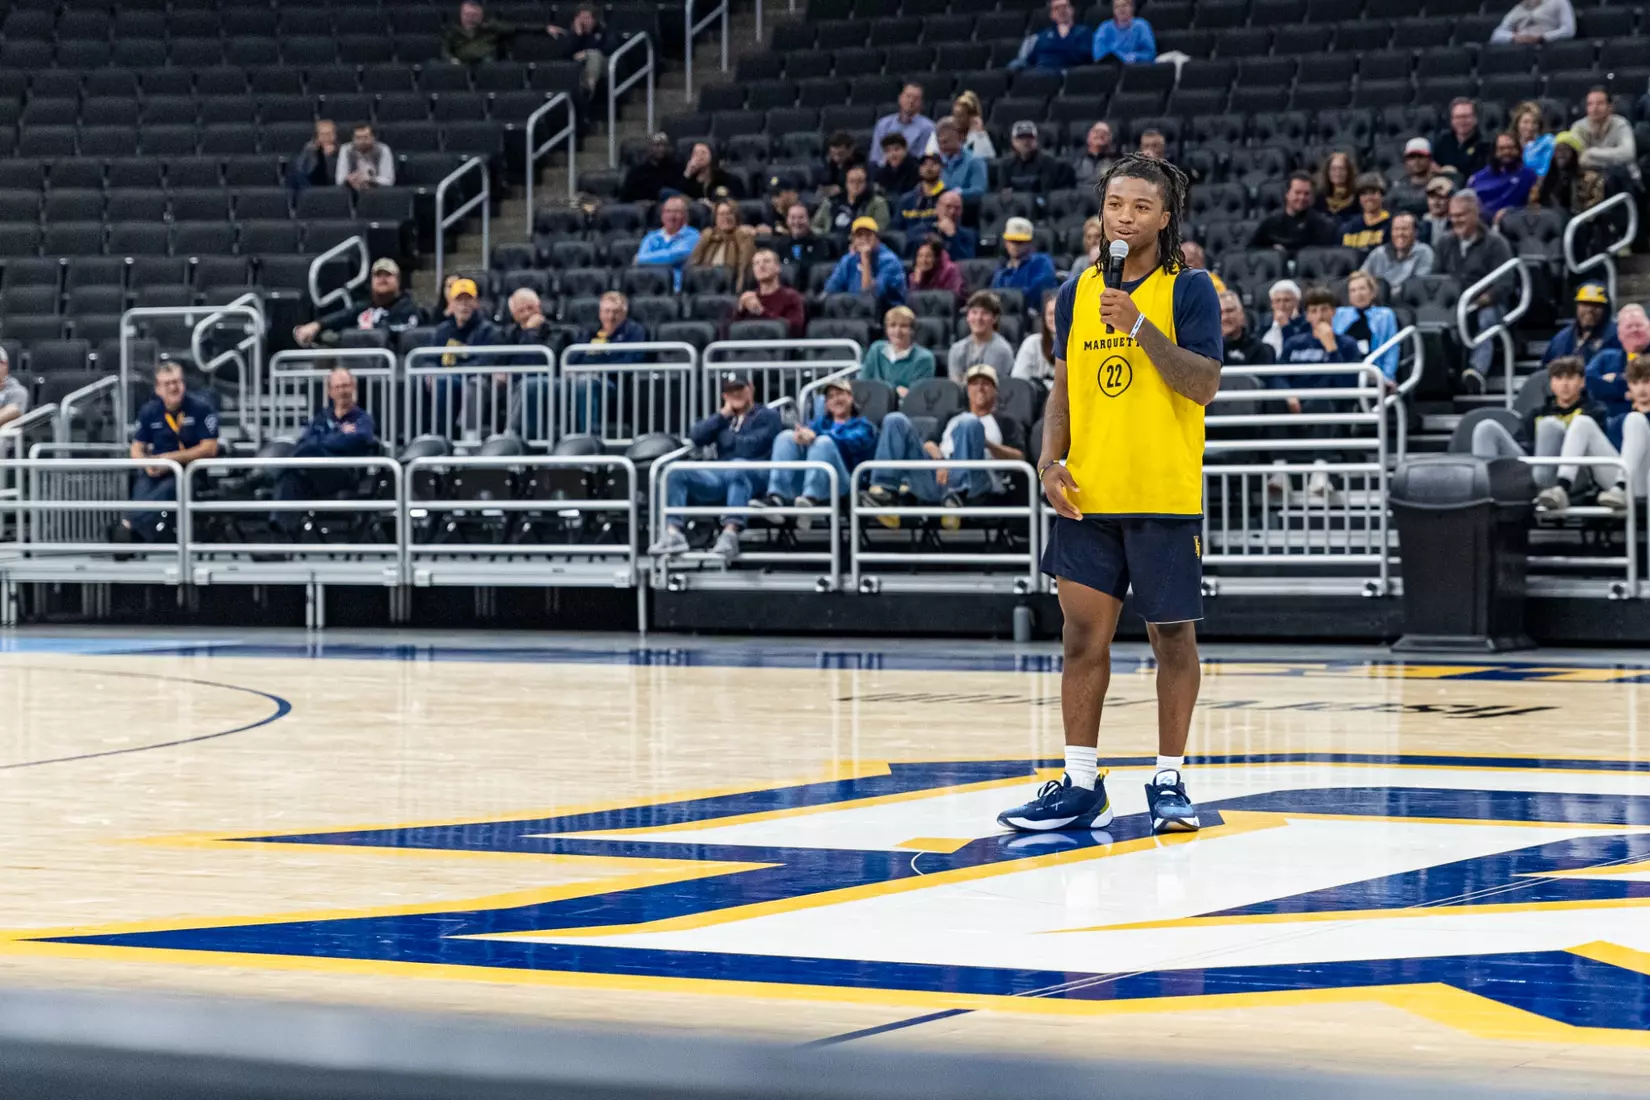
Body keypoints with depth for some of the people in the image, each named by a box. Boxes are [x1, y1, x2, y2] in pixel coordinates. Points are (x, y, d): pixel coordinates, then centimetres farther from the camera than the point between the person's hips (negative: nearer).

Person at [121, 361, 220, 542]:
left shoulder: (201, 409, -4)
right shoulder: (149, 412, 8)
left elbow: (210, 449, -8)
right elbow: (137, 448, 13)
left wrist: (171, 458, -14)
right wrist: (147, 464, -11)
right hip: (157, 472, 4)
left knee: (168, 488, -35)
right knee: (142, 486, -29)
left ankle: (129, 523, -47)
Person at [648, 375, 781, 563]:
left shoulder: (767, 416, 15)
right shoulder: (723, 419, 29)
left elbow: (753, 446, -3)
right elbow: (695, 437, 12)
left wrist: (728, 439, 13)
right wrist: (722, 414, 9)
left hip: (754, 478, -5)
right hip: (721, 478, 5)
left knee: (736, 466, -41)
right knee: (676, 472, -17)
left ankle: (730, 533, -59)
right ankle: (673, 533, -35)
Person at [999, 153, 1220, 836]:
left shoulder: (1189, 290, -4)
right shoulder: (1077, 292, 10)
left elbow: (1204, 386, -14)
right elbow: (1064, 388, 14)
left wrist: (1140, 325, -22)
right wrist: (1050, 458, 0)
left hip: (1164, 497, -4)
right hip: (1087, 496, 4)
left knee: (1172, 635, 3)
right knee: (1083, 635, 3)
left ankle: (1169, 782, 13)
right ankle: (1080, 786, 8)